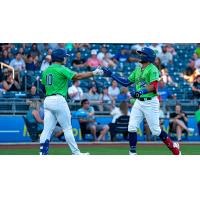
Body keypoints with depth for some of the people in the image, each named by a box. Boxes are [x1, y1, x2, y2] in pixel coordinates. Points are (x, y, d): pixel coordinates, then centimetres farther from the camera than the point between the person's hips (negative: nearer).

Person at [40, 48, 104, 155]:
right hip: (58, 100, -7)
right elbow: (77, 76, -16)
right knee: (67, 128, 1)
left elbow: (44, 85, 17)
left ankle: (43, 153, -6)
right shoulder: (61, 69, -7)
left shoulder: (45, 71, 15)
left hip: (47, 101, 7)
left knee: (47, 129, 2)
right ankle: (76, 153, 6)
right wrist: (93, 73, -13)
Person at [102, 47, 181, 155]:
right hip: (138, 102, 7)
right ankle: (132, 153, 5)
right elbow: (126, 82, 17)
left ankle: (174, 147, 13)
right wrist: (111, 75, 13)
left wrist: (141, 92, -37)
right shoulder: (137, 70, 15)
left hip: (150, 102, -7)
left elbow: (153, 86, -23)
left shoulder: (152, 69, -10)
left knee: (156, 131, -4)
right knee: (131, 127, -2)